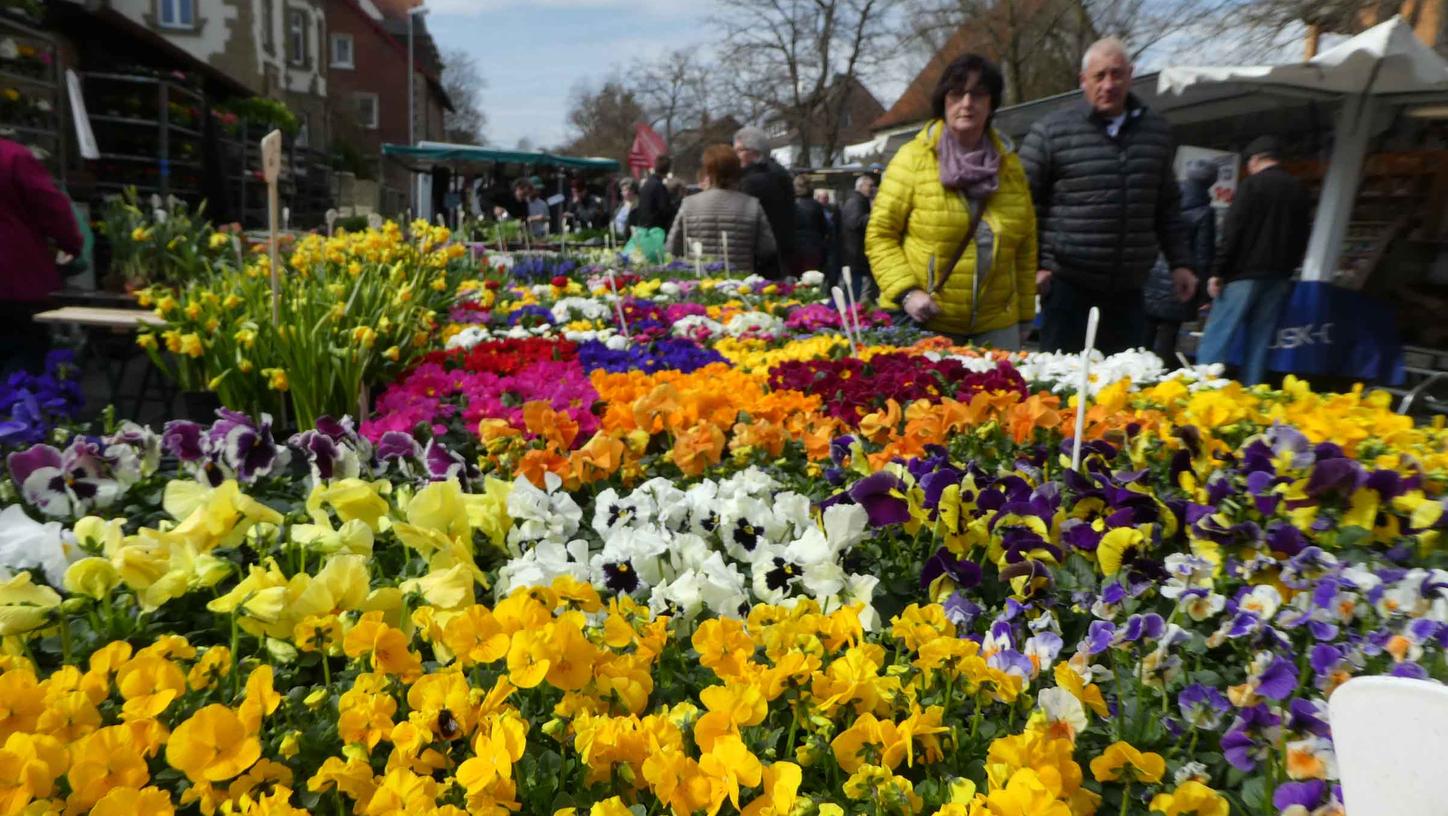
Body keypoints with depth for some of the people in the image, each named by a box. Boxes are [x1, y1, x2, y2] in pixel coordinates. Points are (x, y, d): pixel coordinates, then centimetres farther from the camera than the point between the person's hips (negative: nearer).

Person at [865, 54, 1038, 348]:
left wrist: (1025, 315, 13)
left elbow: (1024, 247, 13)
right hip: (925, 324, -4)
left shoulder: (1009, 165, 9)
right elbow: (880, 235, -5)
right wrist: (906, 292, -17)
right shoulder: (913, 159, -4)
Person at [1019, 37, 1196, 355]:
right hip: (1068, 287, -4)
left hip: (1129, 291, 4)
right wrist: (1036, 264, -10)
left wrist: (1179, 262, 13)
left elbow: (1167, 207, 19)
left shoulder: (1157, 132, 13)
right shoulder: (1050, 133, -2)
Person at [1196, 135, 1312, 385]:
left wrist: (1218, 271, -10)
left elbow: (1232, 231, -10)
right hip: (1278, 278, 6)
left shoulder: (1252, 184, -3)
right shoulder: (1299, 191, 14)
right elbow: (1301, 239, 16)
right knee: (1260, 343, 6)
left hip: (1245, 273, -6)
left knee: (1216, 338, -7)